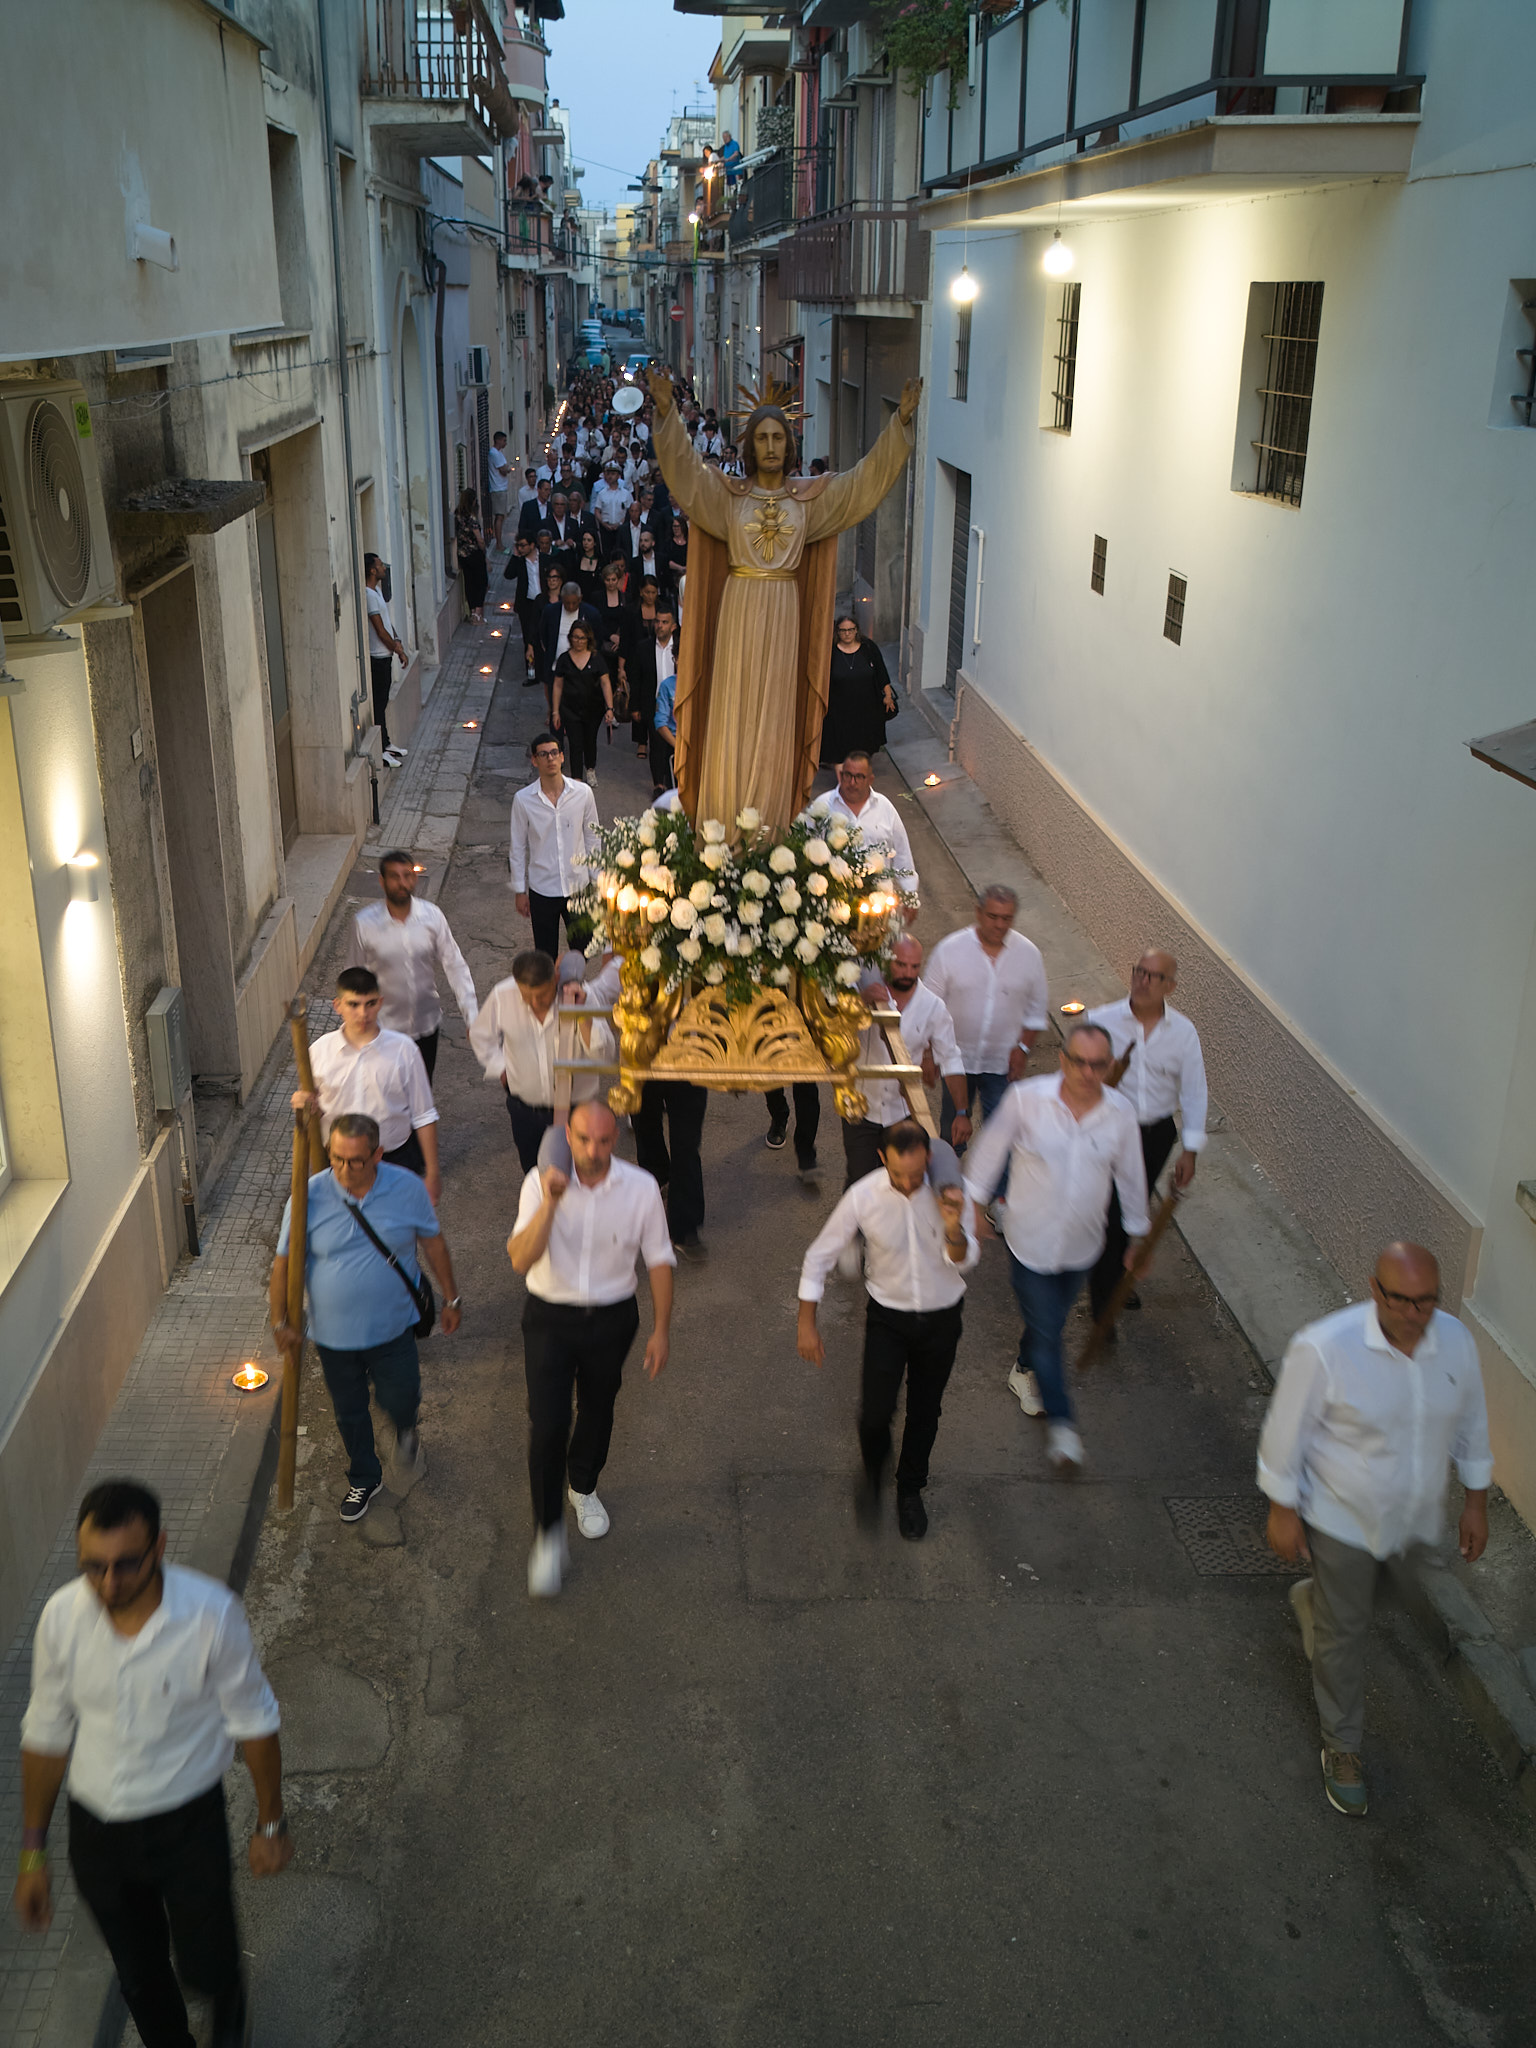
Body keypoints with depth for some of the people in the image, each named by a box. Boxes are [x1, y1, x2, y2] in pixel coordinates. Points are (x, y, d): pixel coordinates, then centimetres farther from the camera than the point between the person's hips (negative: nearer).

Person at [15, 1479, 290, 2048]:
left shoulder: (212, 1614, -27)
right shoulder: (61, 1617, -18)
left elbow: (252, 1721, -11)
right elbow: (46, 1734, -2)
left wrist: (270, 1824, -2)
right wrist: (33, 1853, 4)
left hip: (188, 1824, -2)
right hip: (95, 1829, 3)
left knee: (206, 1968, 12)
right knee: (139, 1977, 21)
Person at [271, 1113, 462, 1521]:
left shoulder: (407, 1188, -15)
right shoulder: (309, 1196, -17)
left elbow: (433, 1242, 0)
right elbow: (284, 1262, -7)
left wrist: (451, 1298, 6)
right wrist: (280, 1322, -5)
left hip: (392, 1329, -1)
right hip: (333, 1333, 1)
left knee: (400, 1401, 6)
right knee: (349, 1412, 18)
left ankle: (406, 1433, 45)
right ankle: (363, 1478, 45)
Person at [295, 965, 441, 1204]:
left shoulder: (403, 1049, -8)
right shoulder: (320, 1051, -5)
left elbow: (423, 1116, -3)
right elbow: (312, 1107, 8)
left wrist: (432, 1173, -1)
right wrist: (302, 1103, -16)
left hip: (395, 1159, -1)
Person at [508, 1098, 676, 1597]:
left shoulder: (641, 1188, -15)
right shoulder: (542, 1182, -18)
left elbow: (659, 1260, -3)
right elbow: (520, 1260, -26)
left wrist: (661, 1329, -1)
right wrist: (550, 1202, -37)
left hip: (612, 1318, 2)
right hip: (550, 1317, -2)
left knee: (597, 1410, 21)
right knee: (547, 1425, -8)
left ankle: (583, 1487, 51)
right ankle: (548, 1533, 11)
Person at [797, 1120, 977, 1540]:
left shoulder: (950, 1190, -19)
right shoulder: (863, 1196, -21)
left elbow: (964, 1261, -11)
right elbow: (819, 1257, -9)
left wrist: (954, 1230, -34)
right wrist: (806, 1323, -9)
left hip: (941, 1317, 1)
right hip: (888, 1316, -1)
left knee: (924, 1411, 16)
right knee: (876, 1411, -9)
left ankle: (910, 1490, 42)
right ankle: (873, 1474, 26)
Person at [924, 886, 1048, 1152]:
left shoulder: (1029, 953, -6)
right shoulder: (950, 949, -10)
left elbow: (1038, 1010, 6)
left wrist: (1023, 1048, -4)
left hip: (1003, 1063, 0)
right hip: (957, 1059, 0)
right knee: (952, 1128, 16)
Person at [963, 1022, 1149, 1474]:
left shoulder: (1120, 1113, -13)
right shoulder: (1026, 1098, -21)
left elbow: (1130, 1175, 2)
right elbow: (990, 1149, -6)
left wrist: (1138, 1233, 12)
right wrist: (973, 1203, 0)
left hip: (1082, 1245, 3)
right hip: (1030, 1239, -3)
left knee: (1050, 1321, 24)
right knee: (1046, 1331, 2)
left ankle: (1024, 1371, 53)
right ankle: (1061, 1424, 18)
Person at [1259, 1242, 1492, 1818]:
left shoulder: (1455, 1341, -15)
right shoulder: (1325, 1349, -30)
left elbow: (1470, 1422, 2)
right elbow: (1287, 1429, -18)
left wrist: (1476, 1501, 8)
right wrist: (1283, 1509, -12)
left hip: (1414, 1516, 5)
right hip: (1341, 1517, -5)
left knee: (1383, 1587, 31)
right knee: (1344, 1633, 10)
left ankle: (1313, 1600, 63)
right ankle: (1342, 1747, 31)